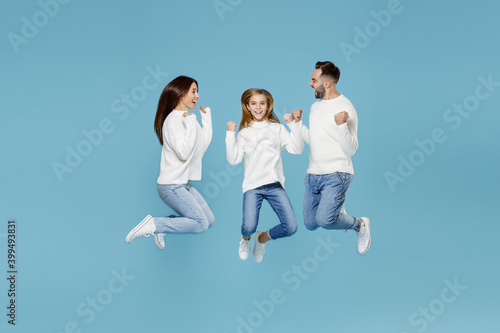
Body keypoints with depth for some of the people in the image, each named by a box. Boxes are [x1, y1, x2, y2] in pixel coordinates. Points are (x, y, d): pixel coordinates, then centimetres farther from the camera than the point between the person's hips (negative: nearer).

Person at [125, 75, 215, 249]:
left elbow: (203, 144, 11)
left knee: (209, 220, 10)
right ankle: (153, 225, -9)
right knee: (201, 224, -13)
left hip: (183, 184, 10)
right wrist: (191, 124, -24)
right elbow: (183, 153, -24)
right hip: (171, 185, -10)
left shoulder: (187, 117, 13)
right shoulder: (173, 119, -15)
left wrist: (206, 117, 14)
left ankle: (163, 224, 15)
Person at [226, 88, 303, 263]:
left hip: (275, 185, 2)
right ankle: (245, 238, 20)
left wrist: (293, 124, -5)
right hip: (252, 185, -2)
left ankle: (263, 238, 21)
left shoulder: (277, 128, 13)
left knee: (291, 227, -10)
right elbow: (233, 159, -1)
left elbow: (297, 149, 1)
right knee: (249, 227, -20)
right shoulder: (244, 133, 11)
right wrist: (230, 134, -5)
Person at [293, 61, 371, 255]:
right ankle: (335, 208, 39)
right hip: (313, 174, 7)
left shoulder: (345, 108, -12)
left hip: (336, 175, -7)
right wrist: (298, 122, 12)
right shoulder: (315, 106, 13)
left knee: (324, 220, -24)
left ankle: (360, 225, 6)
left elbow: (350, 150, -17)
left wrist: (341, 125, -30)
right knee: (310, 224, 8)